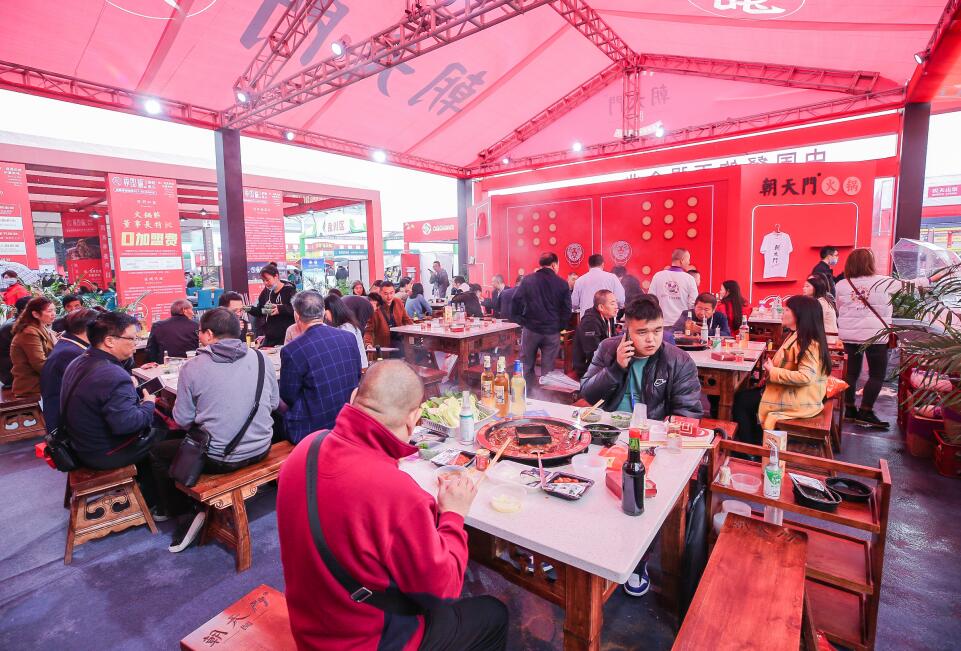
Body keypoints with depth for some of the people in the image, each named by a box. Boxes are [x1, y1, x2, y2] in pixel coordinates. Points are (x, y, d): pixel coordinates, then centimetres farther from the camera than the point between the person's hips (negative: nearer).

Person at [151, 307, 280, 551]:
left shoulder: (192, 367, -11)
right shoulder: (261, 358, -4)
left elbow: (183, 420, -4)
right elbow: (274, 403, 5)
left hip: (219, 459, -4)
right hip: (261, 450, 5)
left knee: (158, 452, 22)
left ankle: (185, 513, 22)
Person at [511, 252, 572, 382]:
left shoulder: (527, 280, 0)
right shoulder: (562, 284, -1)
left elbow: (516, 302, -4)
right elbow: (567, 309, -3)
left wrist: (522, 321, 5)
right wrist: (560, 326, 8)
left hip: (530, 329, 0)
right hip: (552, 331, 0)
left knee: (526, 366, 12)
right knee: (548, 369, 6)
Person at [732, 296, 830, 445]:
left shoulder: (808, 342, -22)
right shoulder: (797, 336, 9)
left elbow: (805, 377, -30)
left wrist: (773, 372, -21)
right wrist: (772, 367, -2)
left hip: (799, 400, -10)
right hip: (791, 392, 10)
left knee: (740, 400, -6)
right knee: (744, 396, 10)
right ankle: (756, 446, 18)